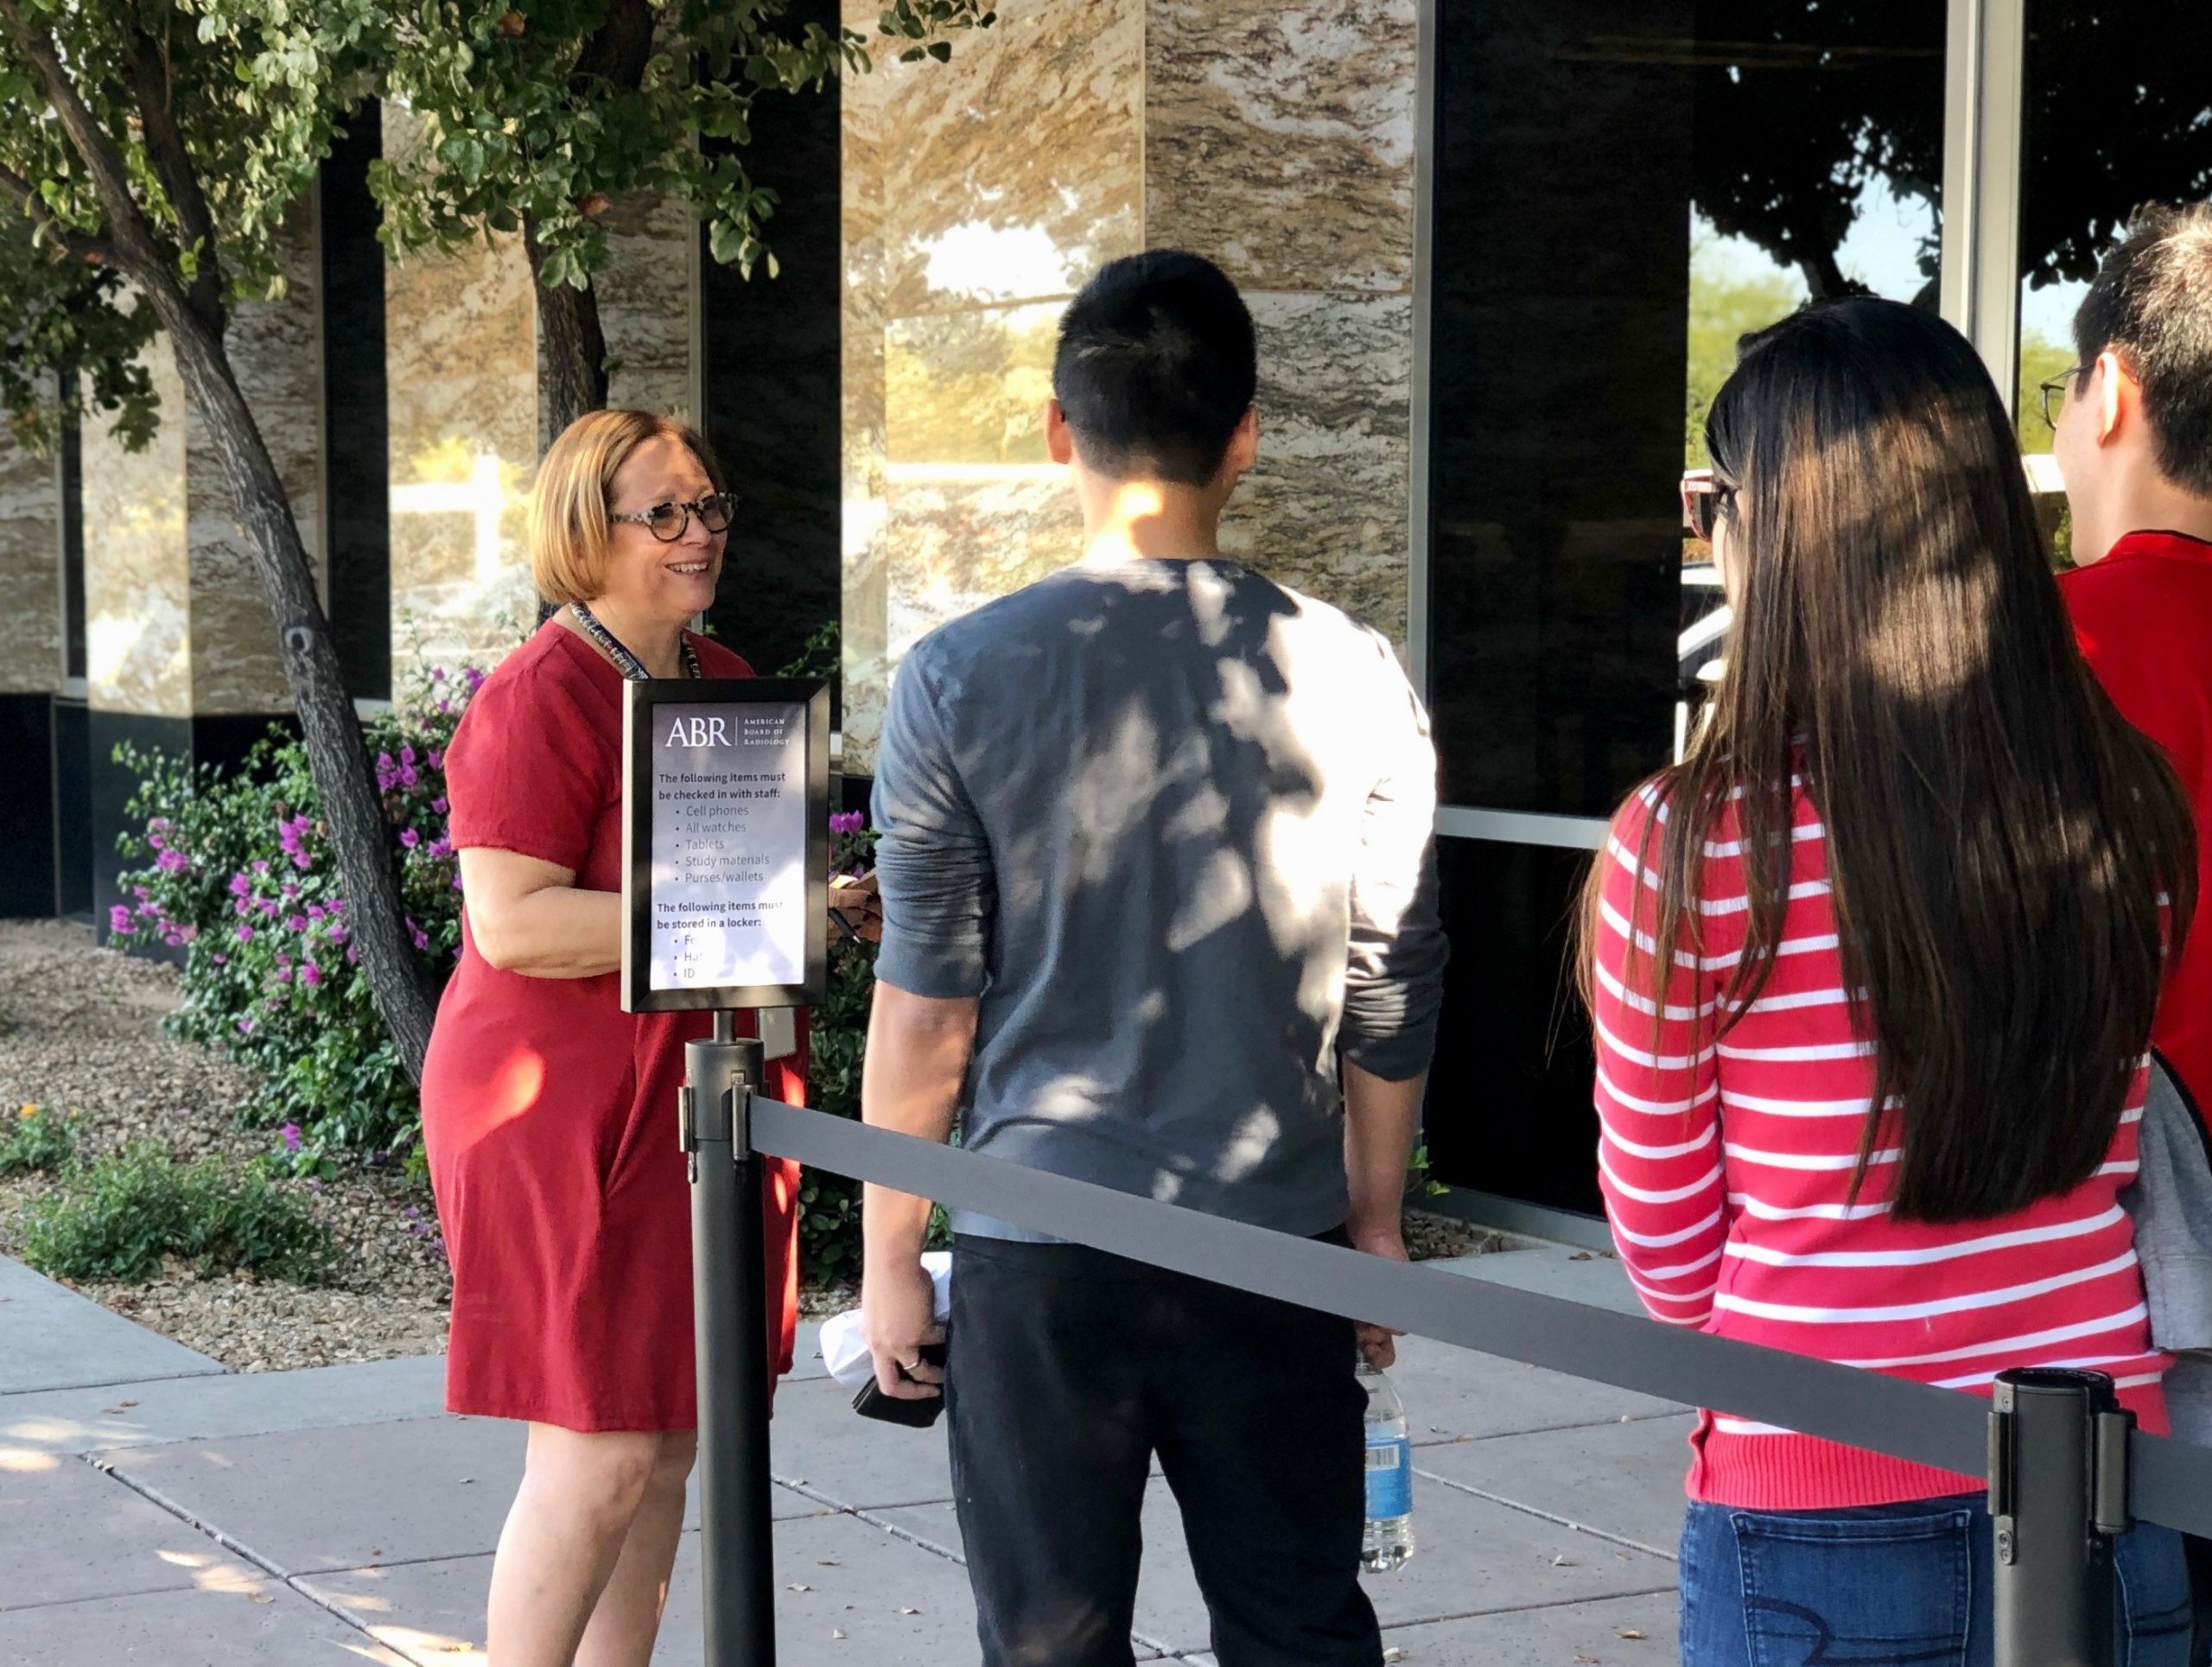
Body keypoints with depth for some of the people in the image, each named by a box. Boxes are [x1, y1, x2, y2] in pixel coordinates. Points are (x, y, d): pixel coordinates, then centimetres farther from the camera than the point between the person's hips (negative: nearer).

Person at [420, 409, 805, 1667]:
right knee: (598, 1455, -7)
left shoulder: (725, 681, 13)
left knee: (671, 1444, 12)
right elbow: (511, 922, -22)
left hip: (704, 1098, 8)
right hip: (571, 1111, -8)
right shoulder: (539, 699, -14)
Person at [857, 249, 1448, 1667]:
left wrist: (890, 1253, 6)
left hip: (1041, 1248, -1)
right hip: (1276, 1241, 2)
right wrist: (1376, 1222, 16)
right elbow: (1394, 998, 3)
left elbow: (925, 1013, -5)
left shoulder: (963, 680, -7)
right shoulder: (1354, 679, -3)